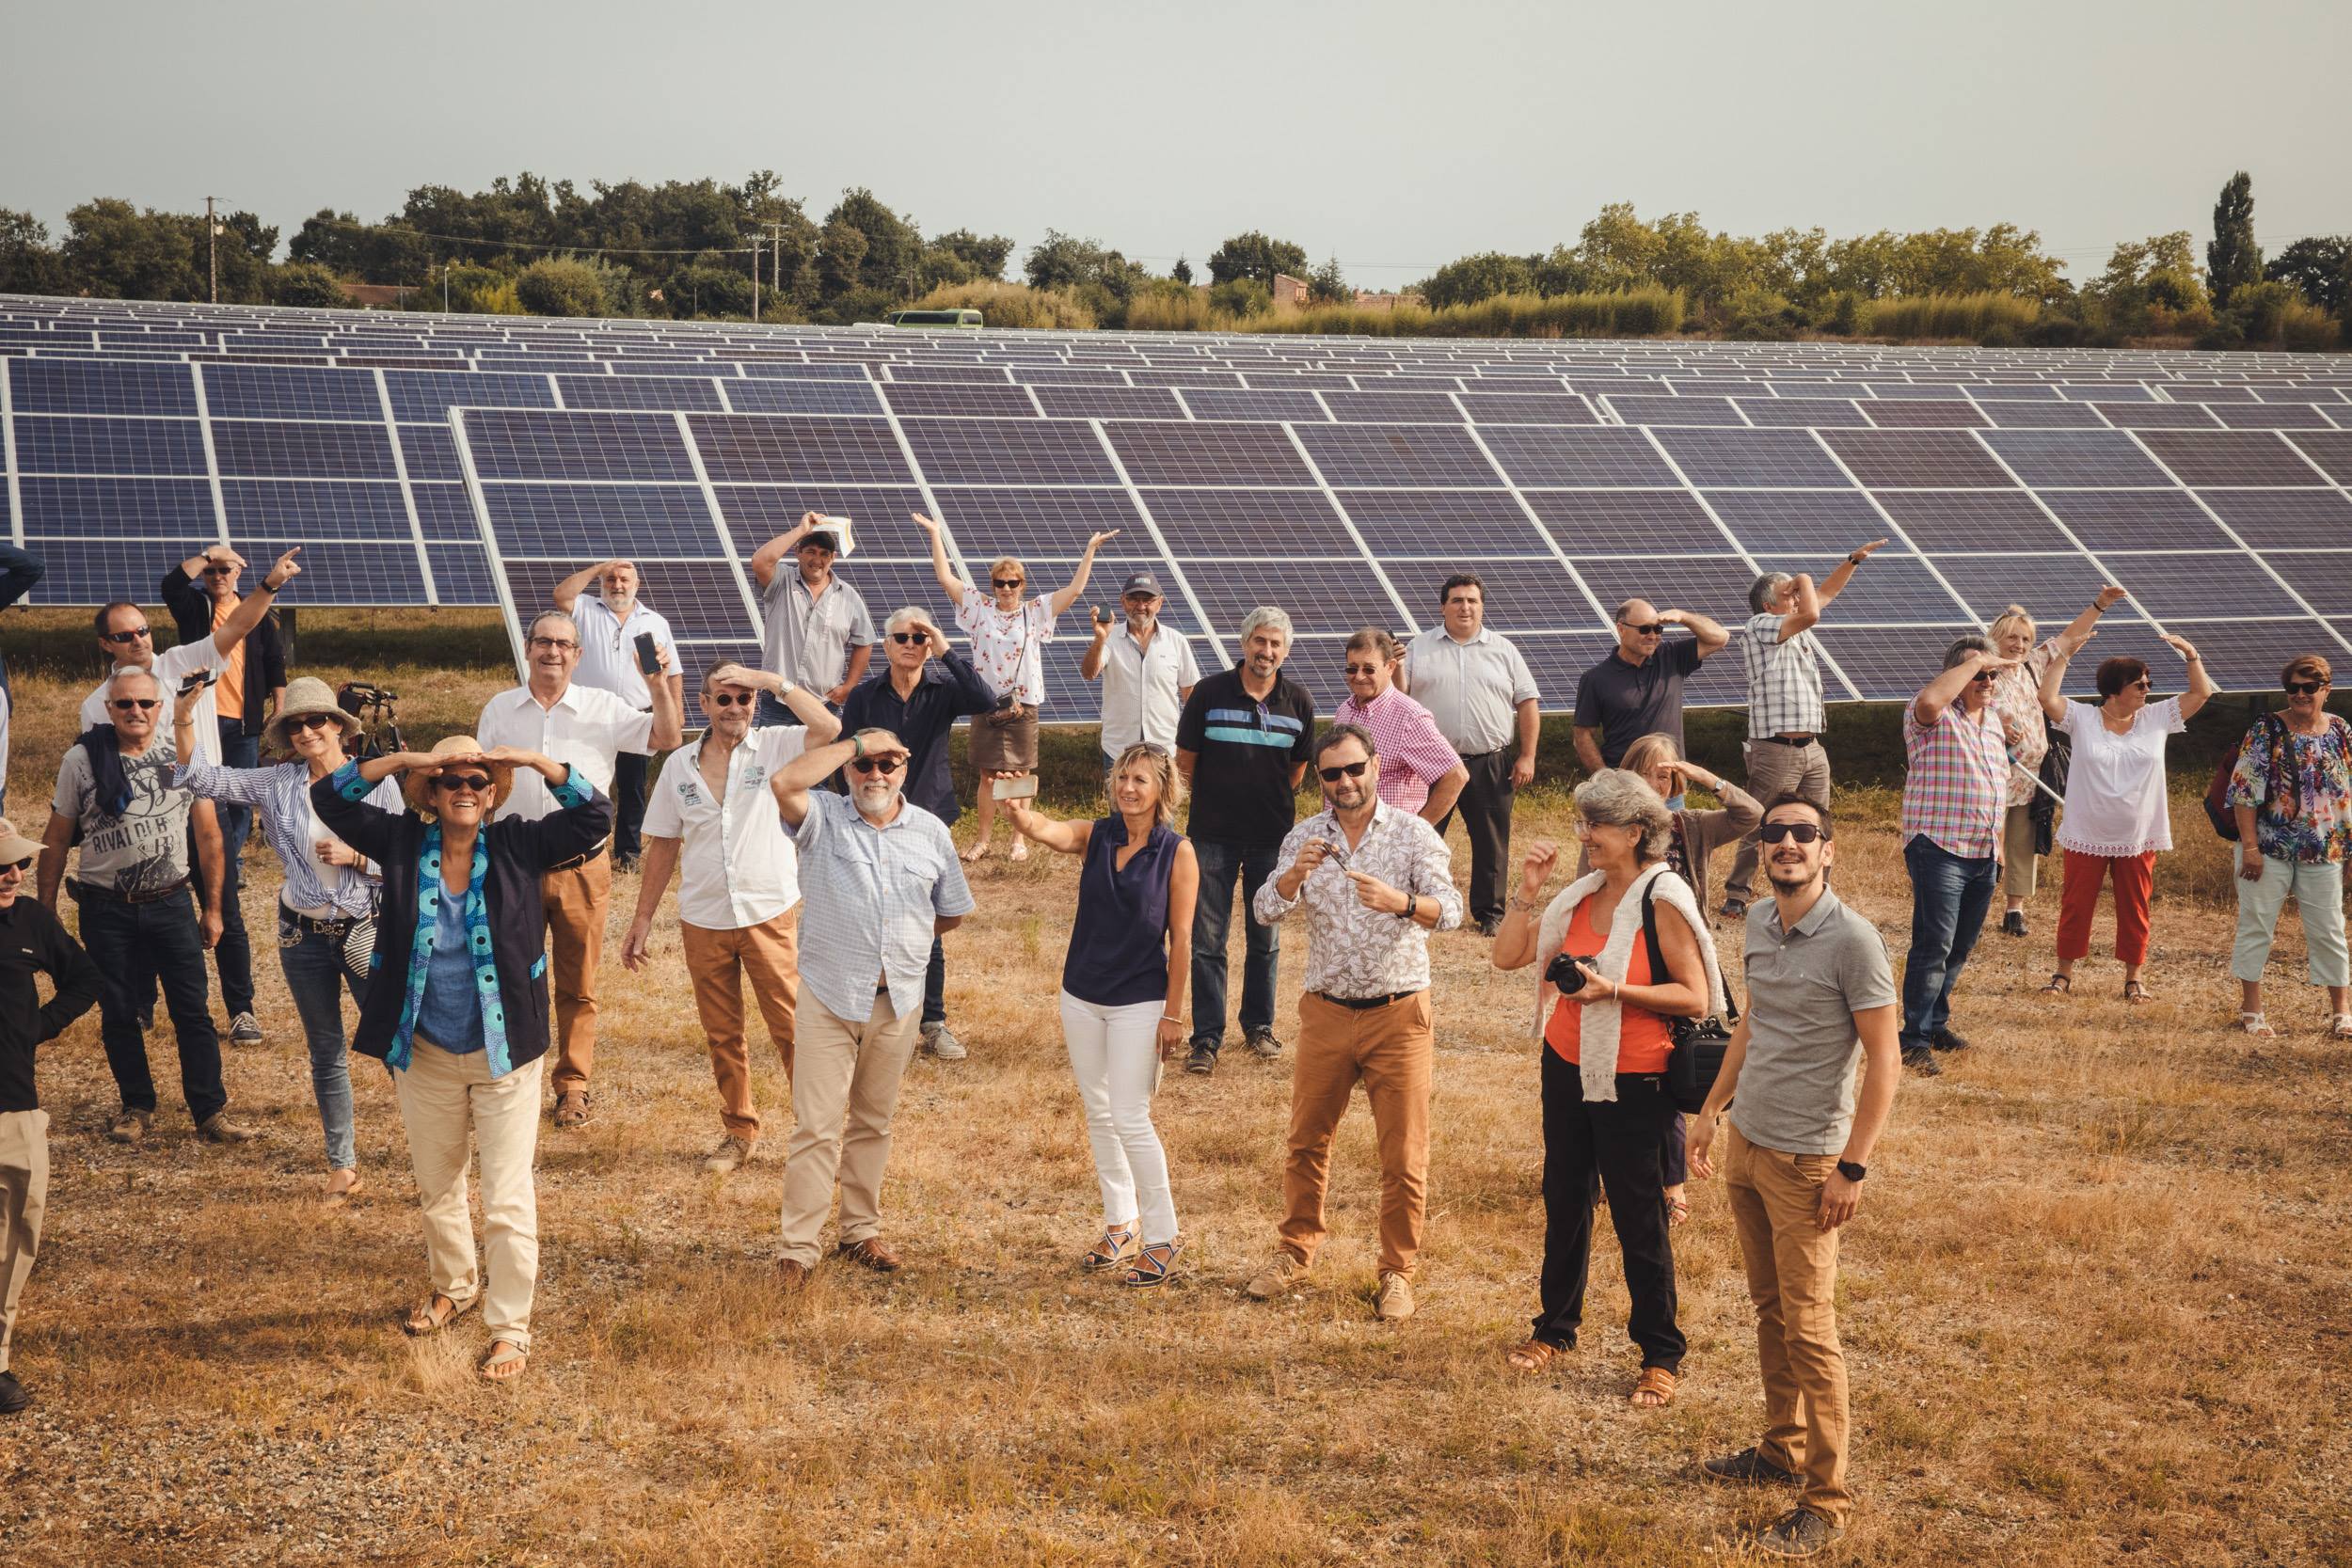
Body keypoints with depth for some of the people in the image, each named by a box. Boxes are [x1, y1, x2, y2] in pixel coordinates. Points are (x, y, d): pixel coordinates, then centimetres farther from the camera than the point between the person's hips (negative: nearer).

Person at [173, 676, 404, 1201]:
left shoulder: (377, 782, -7)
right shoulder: (277, 784, -1)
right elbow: (201, 779, -5)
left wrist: (354, 857, -21)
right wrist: (184, 720, -18)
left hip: (366, 931, -3)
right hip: (305, 936, 3)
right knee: (326, 1055, 13)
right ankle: (342, 1166, 24)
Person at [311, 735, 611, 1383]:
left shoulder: (518, 845, -7)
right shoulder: (404, 843, -3)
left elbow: (596, 815, -14)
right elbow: (329, 797, -10)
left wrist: (533, 760, -23)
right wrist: (406, 760, -20)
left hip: (505, 1054, -3)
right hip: (425, 1055, 3)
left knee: (508, 1200, -2)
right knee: (436, 1186, 21)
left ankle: (510, 1328, 8)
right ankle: (456, 1286, 45)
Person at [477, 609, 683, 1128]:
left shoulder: (603, 708, 0)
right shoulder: (499, 710, 6)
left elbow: (666, 739, -8)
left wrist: (659, 681, -18)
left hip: (582, 867, -1)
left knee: (578, 988, 7)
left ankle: (573, 1086, 18)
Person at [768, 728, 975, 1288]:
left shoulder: (931, 832, 5)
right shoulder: (823, 818, -5)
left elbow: (954, 911, 17)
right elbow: (783, 782, -27)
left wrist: (901, 939, 11)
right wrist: (856, 743, -20)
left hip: (897, 1000, 4)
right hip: (829, 996, -4)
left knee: (873, 1123, 15)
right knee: (817, 1126, -6)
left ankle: (862, 1232, 27)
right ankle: (798, 1249, -2)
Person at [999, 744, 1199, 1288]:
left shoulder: (1178, 853, -10)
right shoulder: (1094, 836, 0)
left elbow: (1181, 939, -8)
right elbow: (1045, 831, -20)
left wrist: (1173, 1014, -9)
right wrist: (1020, 815, -44)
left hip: (1139, 1002, -5)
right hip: (1082, 995, 5)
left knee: (1130, 1119, -7)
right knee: (1099, 1115, 14)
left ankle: (1162, 1236, 7)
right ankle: (1121, 1224, 28)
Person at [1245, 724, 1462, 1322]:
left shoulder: (1413, 834, -7)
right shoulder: (1305, 838, 2)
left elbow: (1450, 911, -19)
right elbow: (1266, 910, -10)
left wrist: (1401, 902, -39)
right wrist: (1295, 875, -31)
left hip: (1398, 1014, -2)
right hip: (1326, 1012, 3)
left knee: (1403, 1156, 1)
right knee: (1306, 1142, 13)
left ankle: (1397, 1273, 15)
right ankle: (1296, 1249, 31)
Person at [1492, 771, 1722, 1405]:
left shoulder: (1663, 901, -14)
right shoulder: (1581, 895, 6)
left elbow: (1695, 998, -17)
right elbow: (1508, 955, 6)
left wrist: (1615, 990, -26)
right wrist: (1528, 890, -5)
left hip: (1633, 1085, -7)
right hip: (1567, 1069, 7)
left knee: (1639, 1219, 2)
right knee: (1564, 1202, 18)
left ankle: (1661, 1356, 14)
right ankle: (1556, 1326, 34)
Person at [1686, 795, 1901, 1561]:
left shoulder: (1852, 939, -17)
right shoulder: (1759, 922, 5)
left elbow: (1884, 1060, -16)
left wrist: (1853, 1168, -18)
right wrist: (1712, 1109, 18)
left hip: (1805, 1161, -7)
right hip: (1745, 1143, 7)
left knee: (1809, 1330, -4)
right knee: (1770, 1311, 16)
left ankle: (1826, 1501, 2)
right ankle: (1782, 1449, 29)